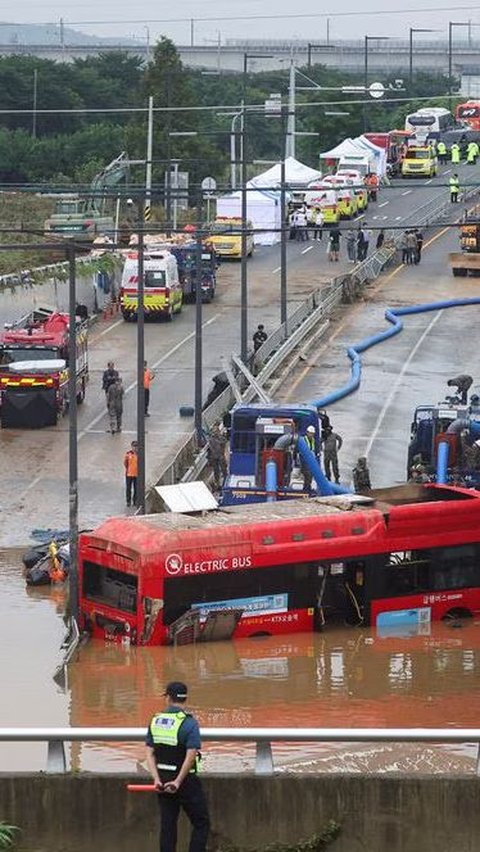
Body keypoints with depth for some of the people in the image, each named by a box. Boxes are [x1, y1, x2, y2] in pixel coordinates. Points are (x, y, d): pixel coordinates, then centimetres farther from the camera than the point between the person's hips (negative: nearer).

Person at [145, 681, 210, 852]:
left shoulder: (155, 721, 4)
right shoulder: (189, 723, -12)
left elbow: (150, 753, 0)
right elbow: (190, 756, -19)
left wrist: (156, 779, -6)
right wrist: (178, 782, -17)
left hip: (163, 781, 5)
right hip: (185, 780, -5)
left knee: (167, 825, 10)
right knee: (201, 824, 2)